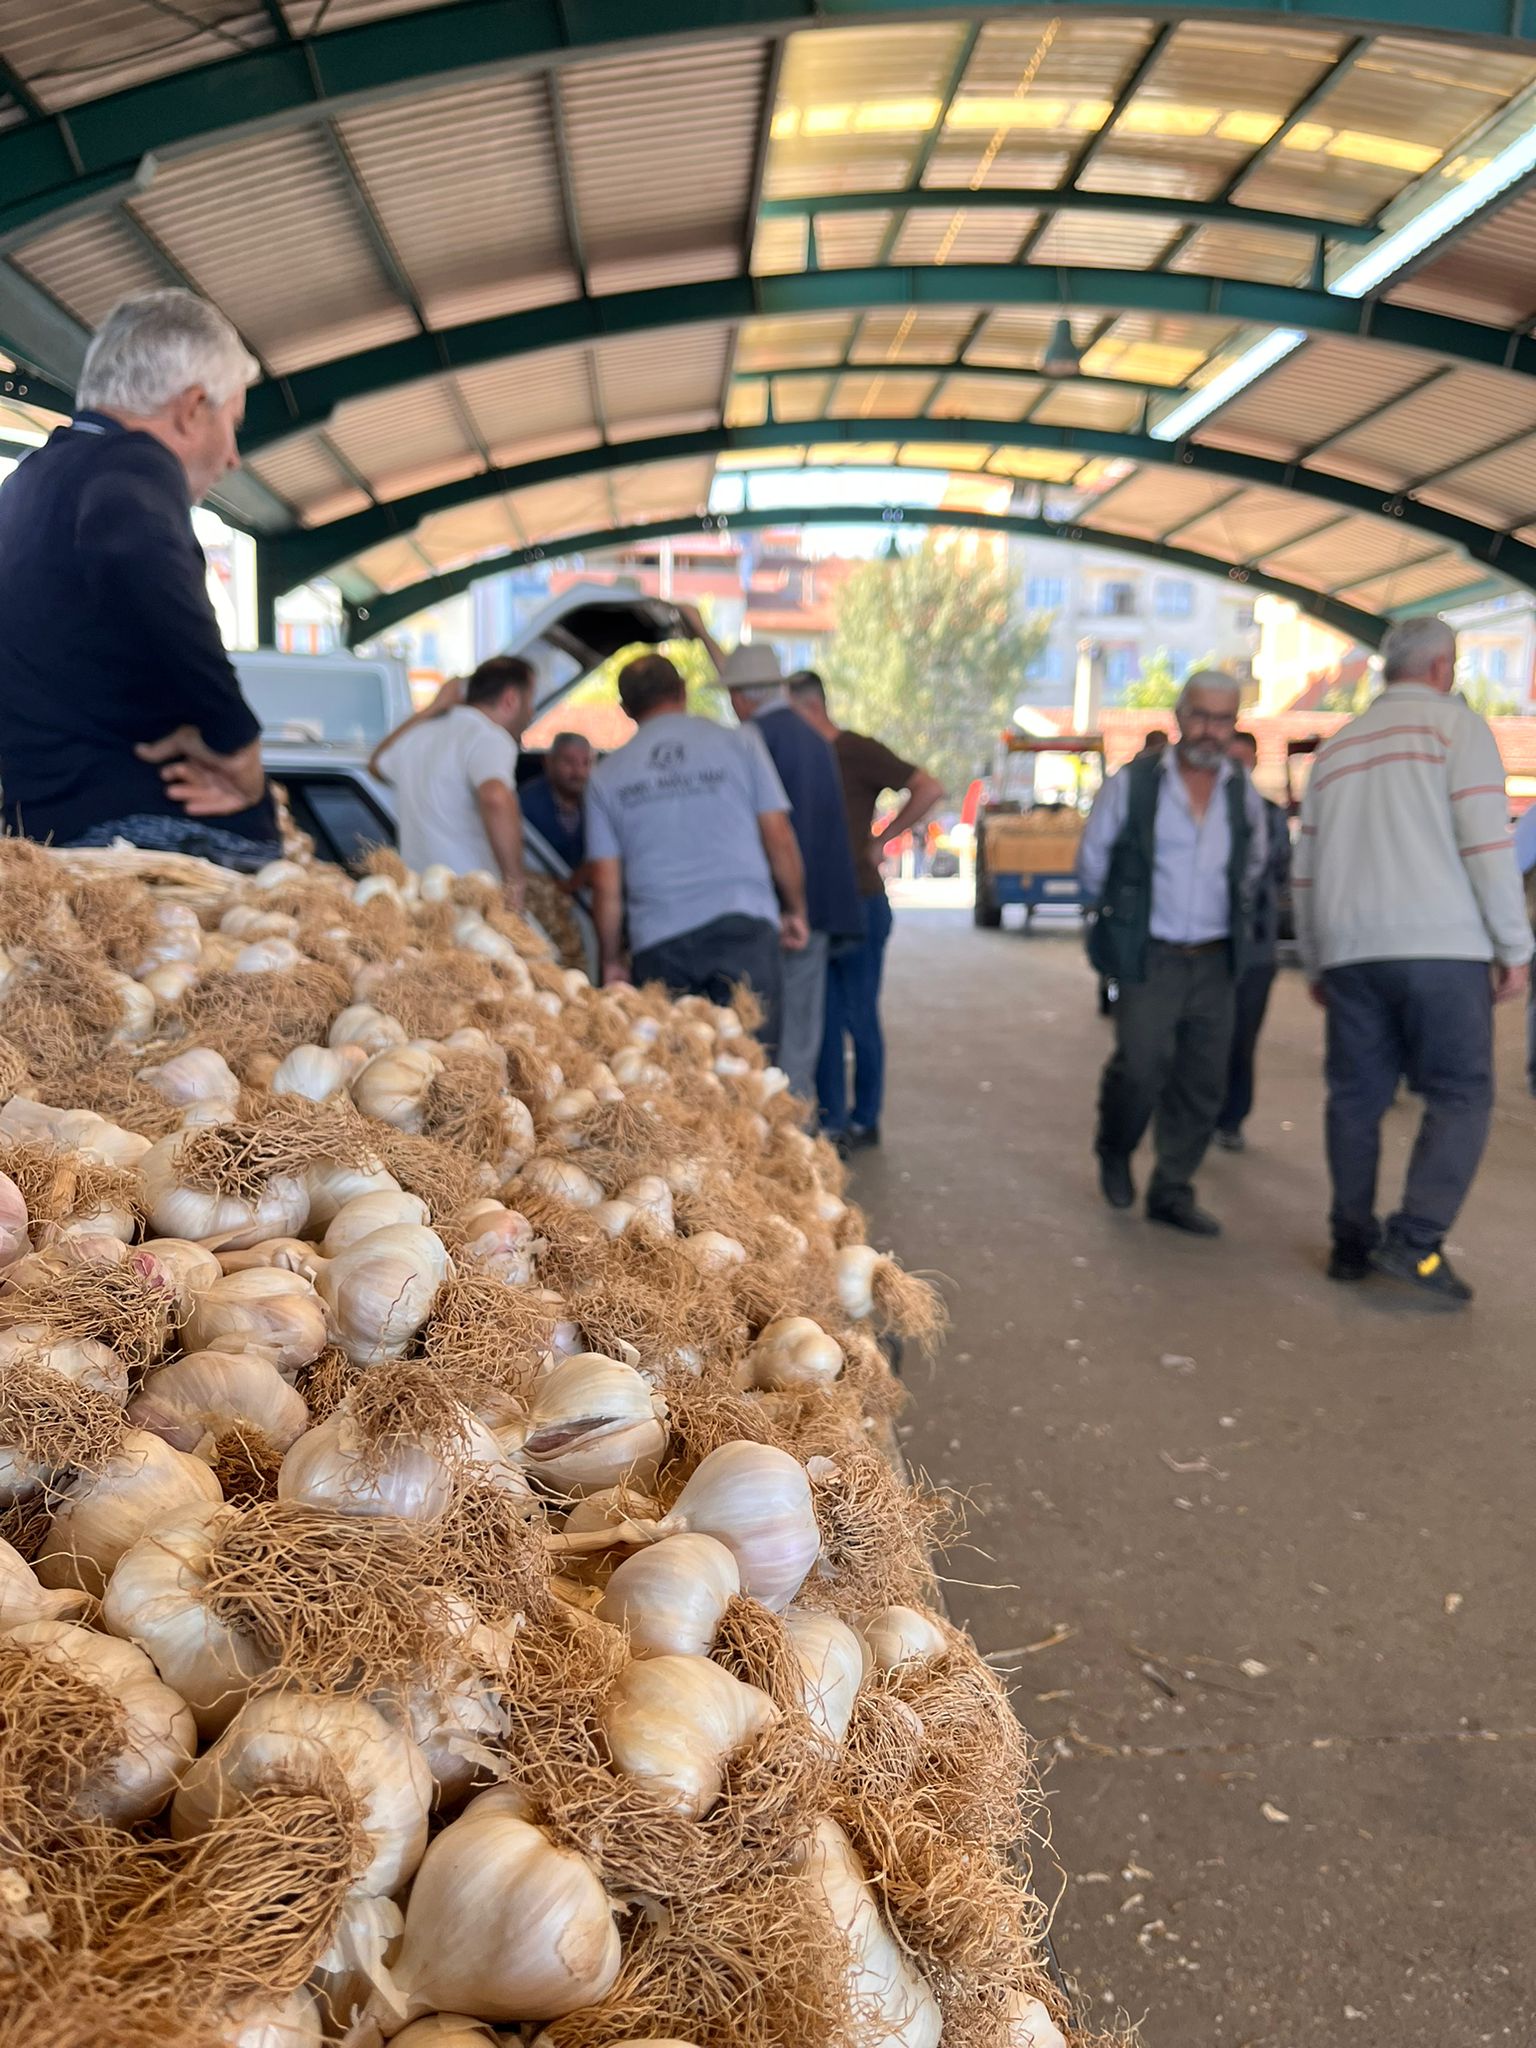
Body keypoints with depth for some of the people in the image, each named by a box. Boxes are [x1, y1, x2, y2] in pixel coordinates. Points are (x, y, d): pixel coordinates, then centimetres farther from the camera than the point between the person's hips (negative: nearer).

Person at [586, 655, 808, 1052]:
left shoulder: (606, 777, 9)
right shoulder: (739, 743, 5)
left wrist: (612, 961, 16)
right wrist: (795, 911, 16)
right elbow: (779, 839, 3)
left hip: (658, 944, 1)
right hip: (743, 927, -1)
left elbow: (606, 887, 7)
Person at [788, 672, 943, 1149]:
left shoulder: (858, 752, -9)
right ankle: (832, 1119, 19)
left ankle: (864, 1121, 15)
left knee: (859, 1016, 3)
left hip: (859, 904, -7)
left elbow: (929, 788, -17)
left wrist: (881, 840, -12)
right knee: (823, 1018, 10)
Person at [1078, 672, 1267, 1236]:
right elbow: (1091, 862, 6)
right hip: (1149, 957, -4)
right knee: (1141, 1067, -12)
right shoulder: (1132, 784, -4)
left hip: (1215, 961, 4)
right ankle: (1114, 1154, 18)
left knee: (1202, 1082, 4)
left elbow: (1253, 863, 25)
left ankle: (1172, 1191, 17)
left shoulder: (1243, 794, 7)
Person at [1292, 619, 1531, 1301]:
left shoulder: (1335, 747, 19)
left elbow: (1306, 867, 19)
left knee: (1355, 1099, 10)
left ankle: (1352, 1242, 13)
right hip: (1441, 945, -5)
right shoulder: (1455, 723, 3)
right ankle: (1415, 1239, -10)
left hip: (1350, 949, 5)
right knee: (1460, 1096, 1)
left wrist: (1314, 962, 25)